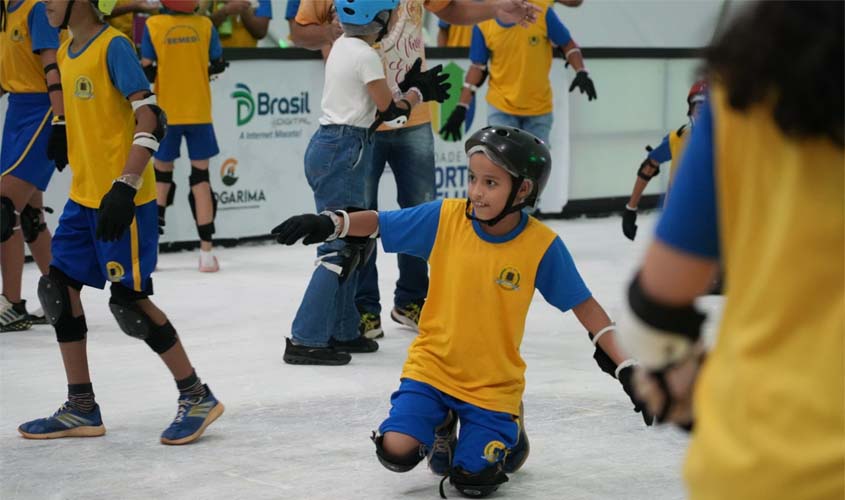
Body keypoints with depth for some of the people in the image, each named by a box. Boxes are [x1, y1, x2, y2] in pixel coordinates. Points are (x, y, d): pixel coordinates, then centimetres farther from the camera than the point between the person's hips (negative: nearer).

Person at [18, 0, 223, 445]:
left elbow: (149, 118, -21)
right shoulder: (67, 52, 12)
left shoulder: (113, 46, -14)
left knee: (128, 300, -7)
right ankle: (81, 409, 16)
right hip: (84, 196, 9)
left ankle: (197, 397, 7)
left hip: (123, 198, -9)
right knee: (57, 288, 8)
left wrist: (124, 187, -27)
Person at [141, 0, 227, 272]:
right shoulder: (204, 25, -3)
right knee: (200, 176, 6)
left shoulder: (153, 25, -6)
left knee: (162, 173, 13)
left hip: (166, 113, 0)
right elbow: (218, 65, 3)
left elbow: (147, 71, -8)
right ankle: (206, 252, 4)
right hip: (199, 112, 0)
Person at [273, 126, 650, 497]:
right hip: (432, 366, 2)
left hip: (493, 383, -1)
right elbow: (378, 223, -6)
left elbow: (584, 306, -9)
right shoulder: (445, 218, -12)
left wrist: (626, 368, -12)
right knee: (396, 452, -14)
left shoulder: (542, 246, -15)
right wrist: (330, 224, -25)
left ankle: (507, 434, 26)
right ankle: (440, 429, 22)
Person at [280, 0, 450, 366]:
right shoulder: (365, 55, -14)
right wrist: (417, 93, 8)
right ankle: (306, 340, -9)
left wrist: (413, 86, 12)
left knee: (354, 239, 14)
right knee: (342, 246, -8)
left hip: (329, 145, 10)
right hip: (343, 152, -10)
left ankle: (341, 331, 19)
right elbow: (389, 111, -9)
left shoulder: (343, 45, 13)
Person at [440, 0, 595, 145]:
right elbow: (477, 66, 0)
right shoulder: (483, 25, -9)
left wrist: (581, 73, -17)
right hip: (500, 108, 0)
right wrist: (461, 108, -2)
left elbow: (567, 44, -2)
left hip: (539, 107, 1)